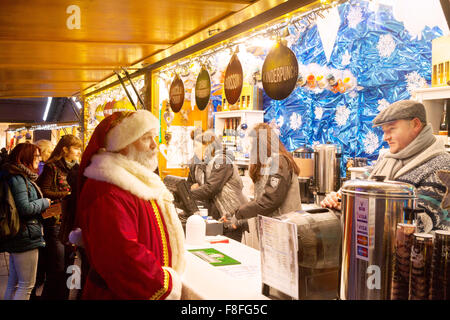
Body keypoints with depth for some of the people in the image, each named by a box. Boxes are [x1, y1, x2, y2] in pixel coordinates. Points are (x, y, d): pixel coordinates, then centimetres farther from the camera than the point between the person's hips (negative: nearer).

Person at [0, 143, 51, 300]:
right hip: (26, 237, -11)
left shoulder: (20, 176, 16)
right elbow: (25, 208, -22)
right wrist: (44, 202, -7)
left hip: (17, 238, 11)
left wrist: (42, 208, 11)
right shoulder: (18, 178, -15)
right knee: (27, 284, -4)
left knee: (13, 283, 17)